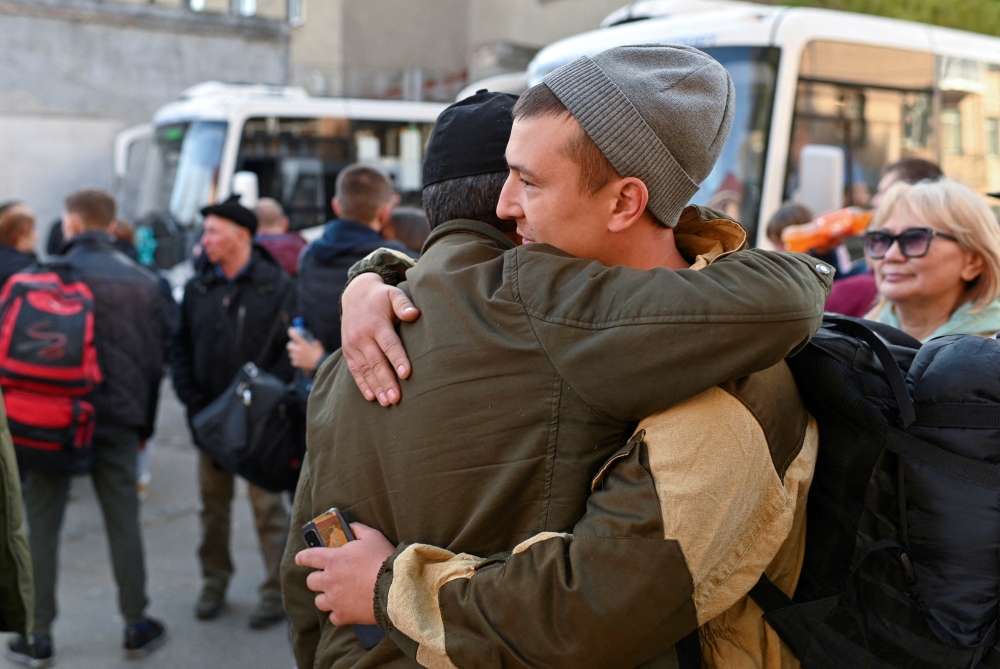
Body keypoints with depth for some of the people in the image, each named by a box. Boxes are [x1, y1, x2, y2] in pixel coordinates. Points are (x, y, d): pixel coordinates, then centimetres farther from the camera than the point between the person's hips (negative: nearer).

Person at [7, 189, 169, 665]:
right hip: (119, 421, 3)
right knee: (123, 523, 11)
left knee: (42, 526, 8)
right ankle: (136, 628, 18)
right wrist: (144, 422, 14)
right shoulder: (143, 282, 3)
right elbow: (157, 357, 6)